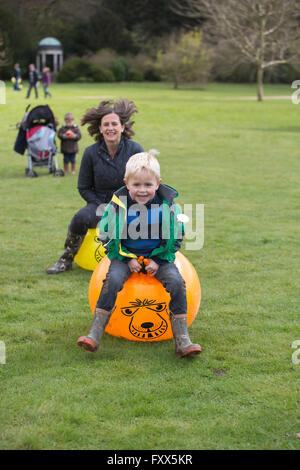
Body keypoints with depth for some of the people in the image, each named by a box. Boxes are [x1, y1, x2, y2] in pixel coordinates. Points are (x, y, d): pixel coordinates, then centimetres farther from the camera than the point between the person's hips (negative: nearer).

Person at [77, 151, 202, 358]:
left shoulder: (168, 205, -8)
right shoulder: (118, 205, -10)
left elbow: (177, 237, 3)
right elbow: (107, 234, 0)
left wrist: (158, 260, -8)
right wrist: (127, 259, -9)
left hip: (159, 257, 1)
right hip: (126, 256, 0)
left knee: (176, 282, -24)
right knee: (112, 280, -28)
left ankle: (182, 341, -19)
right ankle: (95, 335, -23)